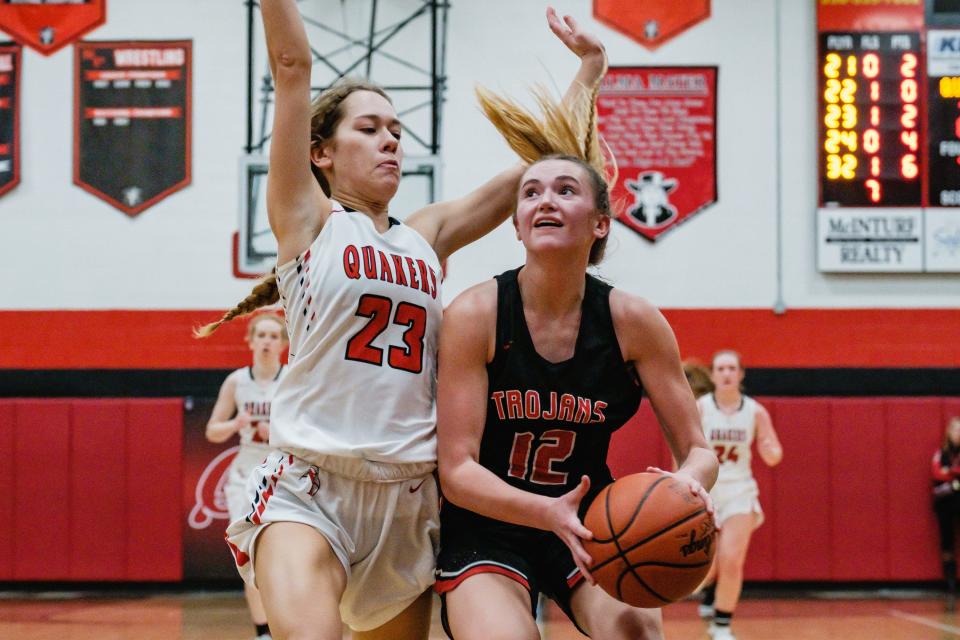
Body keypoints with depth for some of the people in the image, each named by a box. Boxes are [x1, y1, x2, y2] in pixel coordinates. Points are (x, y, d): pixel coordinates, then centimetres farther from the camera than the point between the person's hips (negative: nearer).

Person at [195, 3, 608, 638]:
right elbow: (292, 66, -3)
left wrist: (589, 64, 18)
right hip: (310, 490, -5)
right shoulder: (307, 221, 3)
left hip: (408, 499, 5)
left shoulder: (428, 238, 14)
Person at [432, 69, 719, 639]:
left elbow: (698, 450, -6)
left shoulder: (633, 320, -10)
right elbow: (457, 470, -18)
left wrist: (688, 482, -31)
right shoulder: (476, 315, -16)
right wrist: (550, 513, -35)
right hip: (487, 526, -2)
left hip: (591, 521, 2)